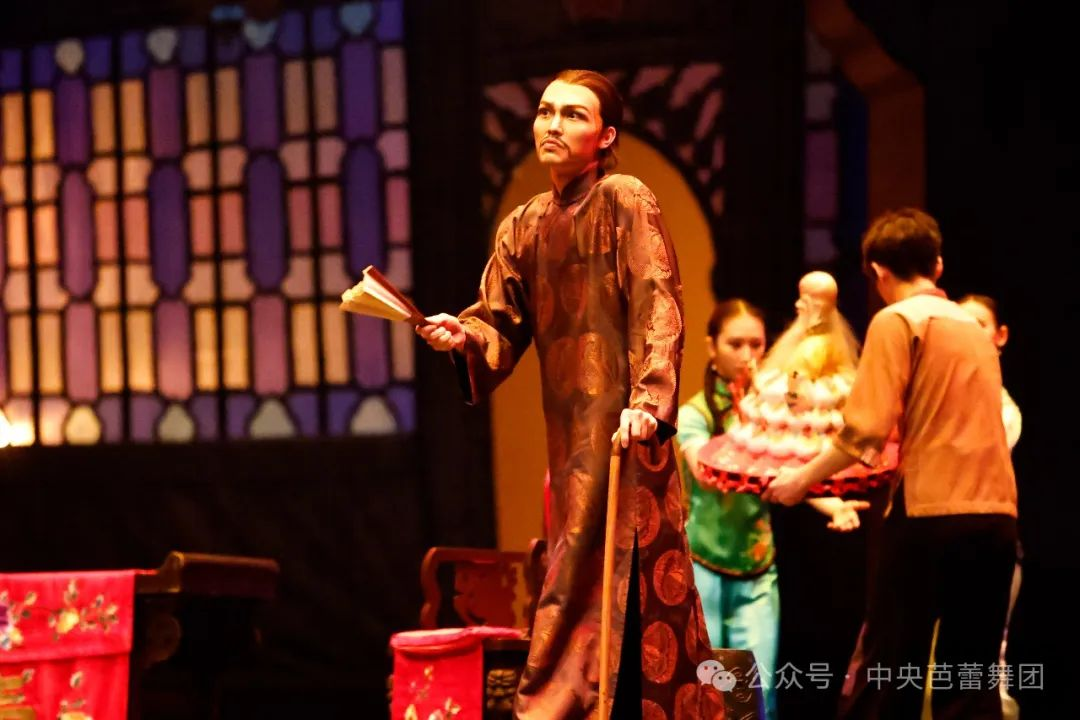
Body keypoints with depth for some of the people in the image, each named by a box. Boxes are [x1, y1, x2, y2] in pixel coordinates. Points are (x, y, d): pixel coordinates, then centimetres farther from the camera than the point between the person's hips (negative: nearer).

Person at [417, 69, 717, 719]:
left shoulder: (626, 202, -5)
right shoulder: (525, 226, 15)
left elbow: (658, 307, -14)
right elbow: (503, 326, 11)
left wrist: (647, 400, -26)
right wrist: (465, 336, -11)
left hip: (622, 428, -7)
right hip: (567, 430, 7)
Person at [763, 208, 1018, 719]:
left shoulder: (898, 320, -3)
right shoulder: (973, 327, 17)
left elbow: (867, 429, -11)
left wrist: (802, 479, 0)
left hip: (928, 512, -6)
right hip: (995, 518, 6)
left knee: (886, 676, -1)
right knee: (970, 679, 8)